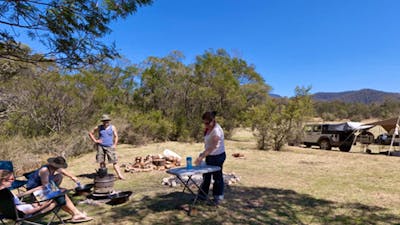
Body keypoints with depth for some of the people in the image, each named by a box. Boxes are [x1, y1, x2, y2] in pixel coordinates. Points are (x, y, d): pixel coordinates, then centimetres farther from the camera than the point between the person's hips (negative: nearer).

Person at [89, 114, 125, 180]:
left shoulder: (112, 127, 4)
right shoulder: (99, 128, 6)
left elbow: (116, 136, 6)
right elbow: (90, 133, 15)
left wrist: (115, 145, -6)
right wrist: (95, 140, 3)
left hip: (110, 147, -1)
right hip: (100, 146, 2)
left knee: (114, 161, -8)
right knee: (101, 162, 6)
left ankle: (119, 175, -9)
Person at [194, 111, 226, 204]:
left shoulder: (216, 131, -27)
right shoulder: (208, 128, 1)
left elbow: (212, 147, -32)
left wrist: (201, 157, -37)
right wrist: (203, 154, 12)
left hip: (218, 156, -9)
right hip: (210, 155, 9)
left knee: (217, 176, 5)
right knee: (206, 175, 15)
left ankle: (218, 197, 21)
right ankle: (202, 195, 28)